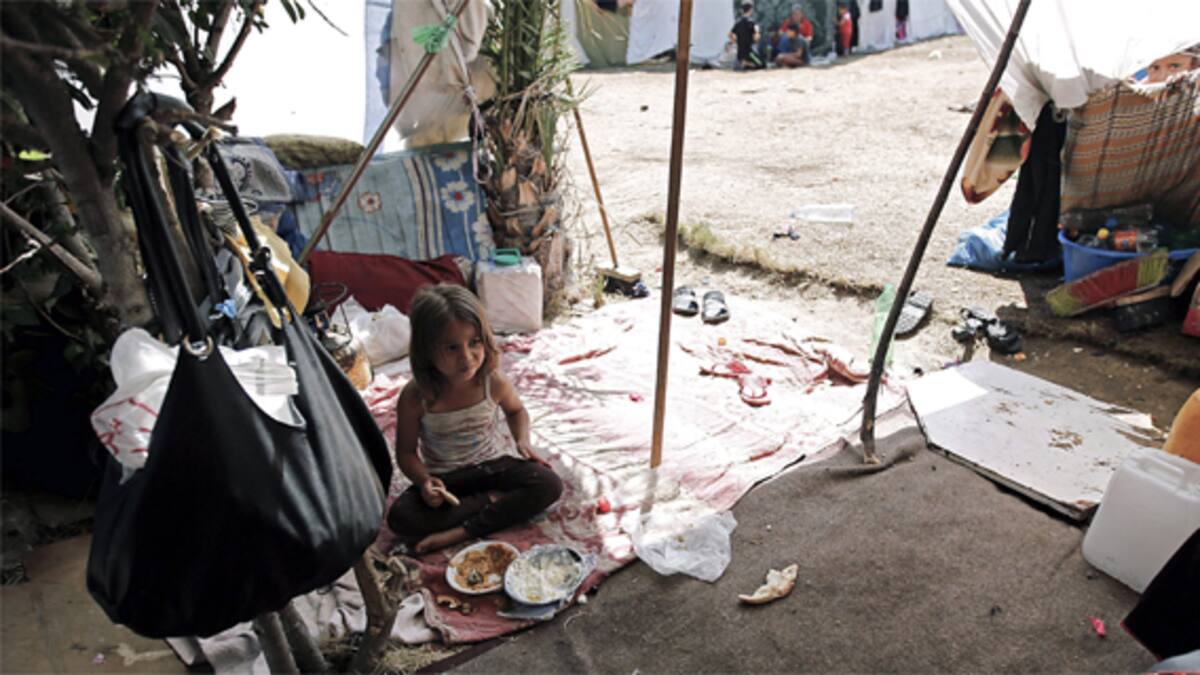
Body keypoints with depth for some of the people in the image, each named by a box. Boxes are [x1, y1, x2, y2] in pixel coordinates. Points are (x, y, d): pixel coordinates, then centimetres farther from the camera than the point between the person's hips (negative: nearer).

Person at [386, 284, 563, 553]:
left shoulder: (494, 383, -13)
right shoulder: (415, 398, -17)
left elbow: (516, 411, 11)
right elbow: (406, 451, -5)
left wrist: (522, 440, -7)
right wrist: (424, 481, -24)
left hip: (495, 463, 1)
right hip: (445, 478, -1)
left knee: (549, 484, -24)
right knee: (400, 517, -26)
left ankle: (462, 531, -24)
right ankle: (493, 500, -17)